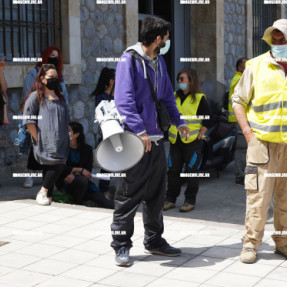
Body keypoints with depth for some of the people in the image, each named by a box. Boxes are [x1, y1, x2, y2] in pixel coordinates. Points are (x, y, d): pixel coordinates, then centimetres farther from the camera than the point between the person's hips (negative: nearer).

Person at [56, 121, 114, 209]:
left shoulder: (87, 149, 9)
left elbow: (88, 170, -1)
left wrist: (74, 174, -19)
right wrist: (80, 170, -12)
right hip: (65, 184, -2)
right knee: (82, 179, -36)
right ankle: (76, 205, -20)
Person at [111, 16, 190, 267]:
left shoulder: (159, 61, 14)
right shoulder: (129, 60, -10)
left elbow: (167, 96, 23)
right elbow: (124, 100, -18)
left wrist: (178, 121, 11)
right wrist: (140, 131, -24)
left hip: (156, 138, 8)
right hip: (135, 140, -8)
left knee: (156, 192, 15)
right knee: (129, 194, -2)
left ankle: (154, 241, 27)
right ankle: (121, 245, 9)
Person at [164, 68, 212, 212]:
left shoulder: (199, 98, -3)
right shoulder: (174, 97, 11)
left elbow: (208, 119, -1)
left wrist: (200, 133, -6)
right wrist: (169, 132, 12)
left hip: (192, 141, -4)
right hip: (175, 140, 5)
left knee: (191, 171, -1)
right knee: (173, 170, 5)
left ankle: (190, 201, 9)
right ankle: (170, 199, 14)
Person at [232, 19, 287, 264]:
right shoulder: (257, 66, 1)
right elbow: (238, 100, 6)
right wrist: (247, 130, -4)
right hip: (263, 142, -2)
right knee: (258, 194, -3)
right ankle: (251, 243, 6)